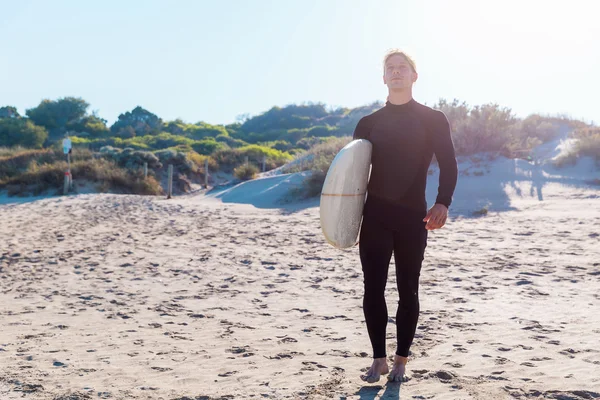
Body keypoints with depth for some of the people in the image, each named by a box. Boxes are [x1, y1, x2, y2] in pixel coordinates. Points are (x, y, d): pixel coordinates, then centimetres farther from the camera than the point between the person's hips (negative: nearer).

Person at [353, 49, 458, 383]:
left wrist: (443, 203, -17)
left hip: (413, 217, -1)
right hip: (375, 216, 2)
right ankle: (379, 359, 10)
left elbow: (449, 166, -1)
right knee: (373, 289, -2)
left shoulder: (433, 119, 2)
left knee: (408, 290, 5)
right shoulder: (369, 123, 9)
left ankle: (401, 360, 16)